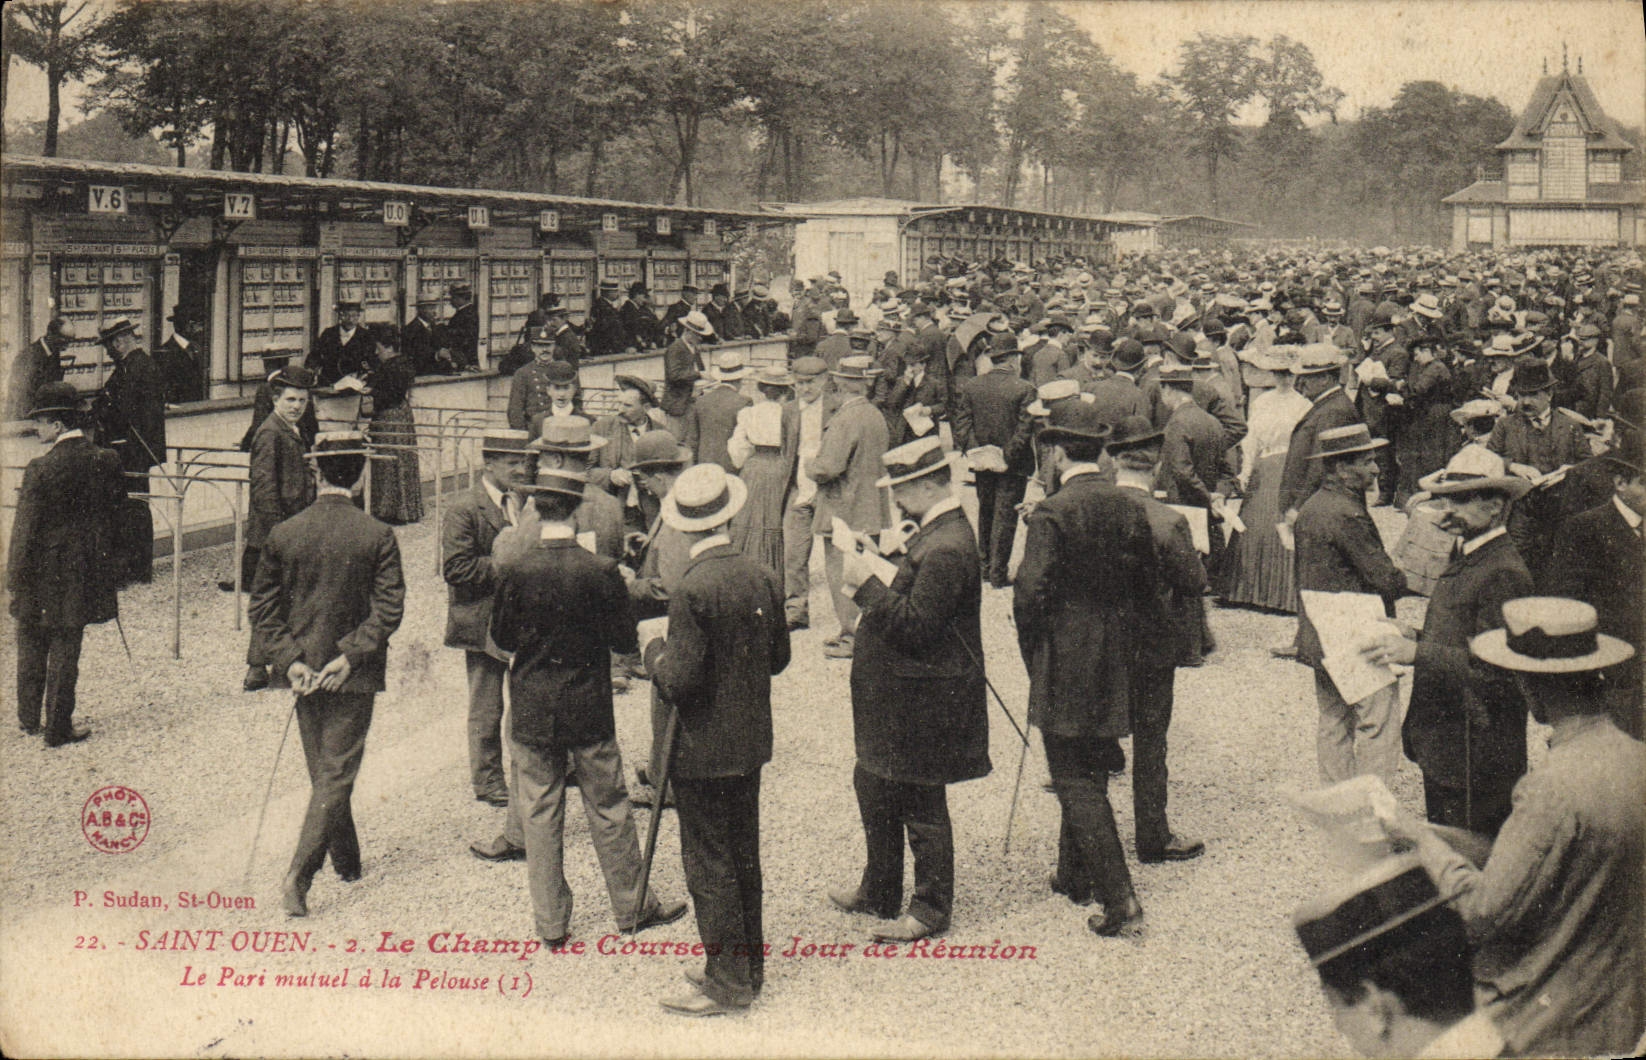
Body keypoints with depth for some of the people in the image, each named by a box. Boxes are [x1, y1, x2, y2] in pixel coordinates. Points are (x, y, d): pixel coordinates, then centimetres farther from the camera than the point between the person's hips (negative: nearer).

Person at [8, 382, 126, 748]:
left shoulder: (41, 469, -16)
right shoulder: (106, 462, -5)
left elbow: (25, 530, -13)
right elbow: (118, 512, 4)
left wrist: (15, 579, -4)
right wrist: (111, 571, 15)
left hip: (42, 579, -2)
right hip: (84, 575, 2)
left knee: (31, 649, 16)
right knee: (65, 652, 9)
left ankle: (29, 720, 28)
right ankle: (59, 728, 12)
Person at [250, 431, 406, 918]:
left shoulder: (284, 534, -3)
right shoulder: (377, 536, -10)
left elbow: (263, 607, -3)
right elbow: (389, 609, -16)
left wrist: (290, 659, -5)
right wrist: (352, 655, -13)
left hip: (304, 670, 3)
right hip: (353, 675, -3)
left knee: (323, 770, 18)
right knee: (337, 772, 1)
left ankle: (347, 861, 33)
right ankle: (299, 874, -11)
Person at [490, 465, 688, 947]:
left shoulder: (515, 572, -12)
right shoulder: (600, 570, -14)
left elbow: (502, 639, 0)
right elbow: (625, 640, -6)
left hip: (531, 712, 1)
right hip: (589, 709, 0)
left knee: (539, 814, 10)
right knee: (608, 808, 13)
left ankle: (551, 923, 16)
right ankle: (632, 907, 25)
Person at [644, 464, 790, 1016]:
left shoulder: (693, 589, -22)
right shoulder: (762, 579, -1)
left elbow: (680, 681, -22)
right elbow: (779, 657, 8)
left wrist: (656, 650, -3)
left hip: (701, 751, -7)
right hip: (750, 743, 7)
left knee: (708, 865, 2)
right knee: (743, 856, 18)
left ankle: (728, 981, 9)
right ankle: (748, 965, 29)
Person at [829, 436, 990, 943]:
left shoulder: (946, 549, -24)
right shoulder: (936, 532, 9)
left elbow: (915, 625, -27)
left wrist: (869, 585, -21)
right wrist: (871, 585, 3)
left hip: (923, 700, -11)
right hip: (897, 696, 11)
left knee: (921, 807, 2)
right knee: (873, 786, 20)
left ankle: (932, 909, 17)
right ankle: (879, 891, 35)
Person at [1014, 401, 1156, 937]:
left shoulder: (1052, 513, -16)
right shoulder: (1130, 508, 3)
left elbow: (1030, 593, -19)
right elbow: (1148, 584, 8)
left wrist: (1032, 656, -4)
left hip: (1064, 664, -7)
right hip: (1116, 663, 7)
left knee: (1077, 782, -1)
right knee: (1090, 771, 20)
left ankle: (1120, 899, -5)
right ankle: (1075, 874, 33)